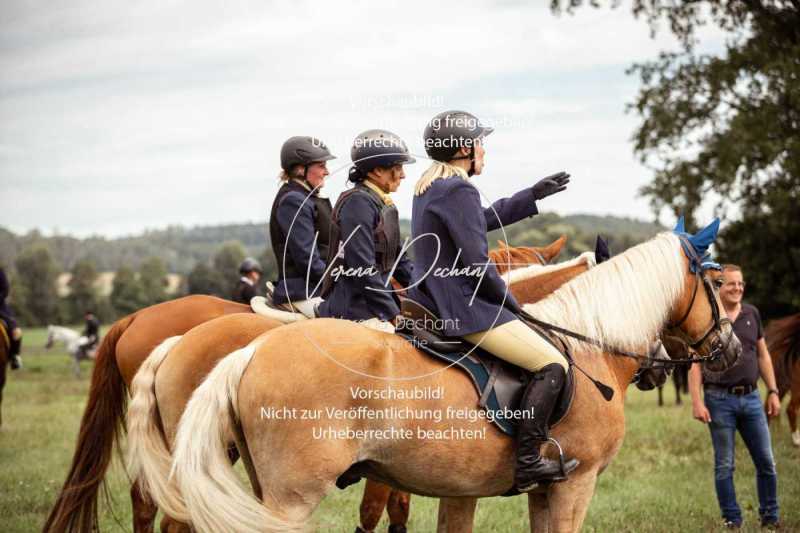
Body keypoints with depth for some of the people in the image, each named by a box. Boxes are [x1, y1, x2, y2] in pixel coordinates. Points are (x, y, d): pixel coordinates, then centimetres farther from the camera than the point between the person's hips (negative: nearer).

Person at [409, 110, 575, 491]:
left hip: (430, 305, 11)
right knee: (553, 366, -12)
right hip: (462, 308, -11)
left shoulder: (429, 188, 17)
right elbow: (476, 263, -18)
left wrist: (534, 195, 33)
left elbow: (484, 218, 31)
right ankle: (527, 463, -17)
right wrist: (509, 301, -4)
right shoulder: (460, 190, -14)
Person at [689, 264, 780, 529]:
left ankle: (770, 517, 19)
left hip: (751, 397, 4)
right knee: (725, 466, 3)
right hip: (720, 400, -4)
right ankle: (732, 521, 12)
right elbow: (694, 364, -7)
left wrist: (773, 392, 8)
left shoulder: (752, 314, 7)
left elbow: (763, 355, 13)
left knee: (766, 462, 6)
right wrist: (697, 402, -14)